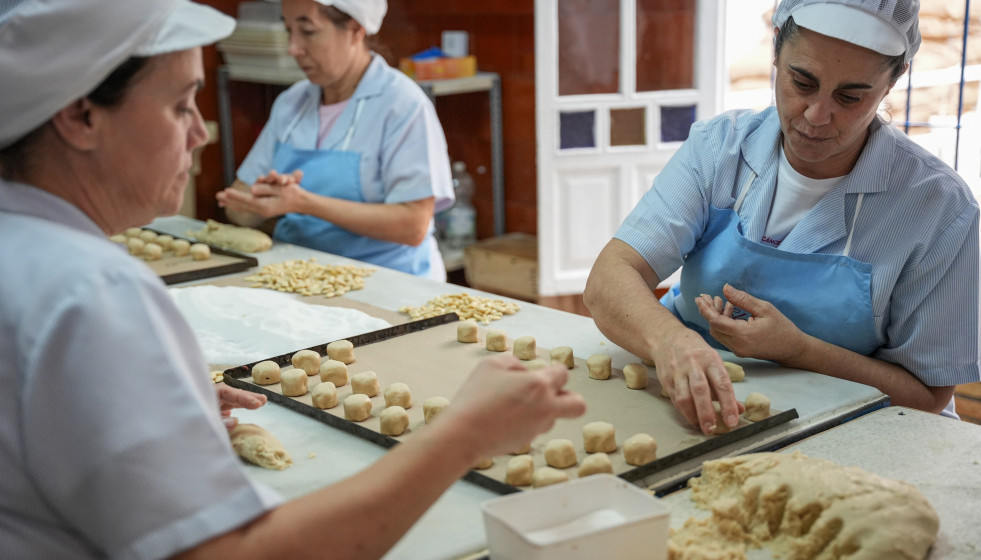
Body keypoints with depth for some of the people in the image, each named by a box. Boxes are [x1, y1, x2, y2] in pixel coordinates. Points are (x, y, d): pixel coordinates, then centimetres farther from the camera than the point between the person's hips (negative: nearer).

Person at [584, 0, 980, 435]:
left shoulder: (940, 207, -12)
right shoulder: (718, 146, -5)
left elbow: (928, 395, -7)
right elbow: (606, 282, -16)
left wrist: (795, 348, -23)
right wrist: (669, 340, -39)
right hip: (690, 412, 3)